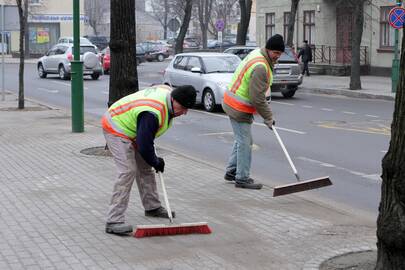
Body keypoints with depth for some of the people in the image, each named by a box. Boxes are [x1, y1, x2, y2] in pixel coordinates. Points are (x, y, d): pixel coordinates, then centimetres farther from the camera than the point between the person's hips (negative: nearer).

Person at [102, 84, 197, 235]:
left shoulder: (168, 92, -7)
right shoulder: (152, 113, -37)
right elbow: (144, 146, -31)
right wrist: (156, 162, -13)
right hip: (116, 130, -10)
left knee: (145, 168, 15)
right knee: (128, 171, -20)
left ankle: (152, 207, 32)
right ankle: (114, 221, -20)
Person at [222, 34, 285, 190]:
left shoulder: (257, 54, 6)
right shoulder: (260, 67, -26)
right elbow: (257, 98, -25)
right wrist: (268, 118, -14)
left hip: (233, 105, 10)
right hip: (239, 109, -10)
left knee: (241, 140, 20)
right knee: (245, 143, -4)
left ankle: (231, 172, 29)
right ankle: (242, 179, 3)